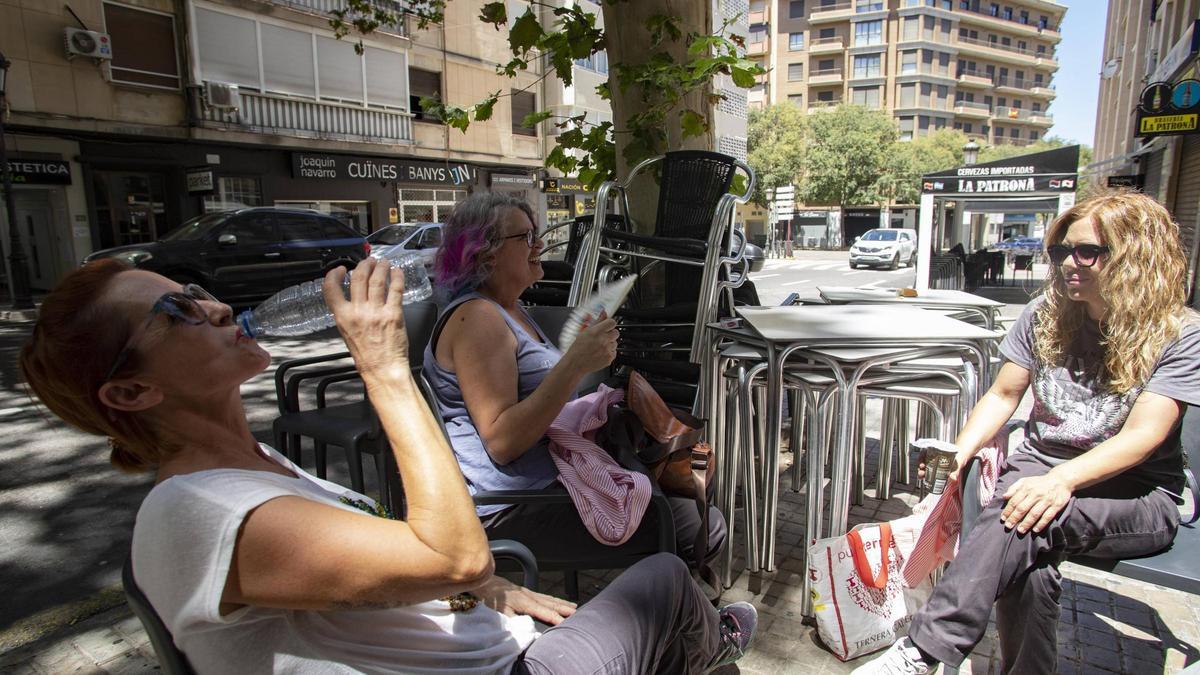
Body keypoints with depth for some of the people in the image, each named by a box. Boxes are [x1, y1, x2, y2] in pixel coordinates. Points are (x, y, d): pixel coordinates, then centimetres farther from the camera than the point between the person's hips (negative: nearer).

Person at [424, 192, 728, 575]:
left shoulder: (509, 310, 15)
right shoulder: (477, 318, -17)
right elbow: (500, 441, -26)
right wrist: (576, 364, -27)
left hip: (546, 478, 10)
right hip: (510, 510, -10)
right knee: (703, 530, -13)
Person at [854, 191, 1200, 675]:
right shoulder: (1046, 314, 5)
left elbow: (1144, 435, -18)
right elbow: (1003, 395, 8)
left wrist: (1062, 479, -36)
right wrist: (958, 456, -8)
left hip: (1135, 494, -3)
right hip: (1041, 466, 3)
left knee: (1033, 518, -38)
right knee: (1029, 570, -33)